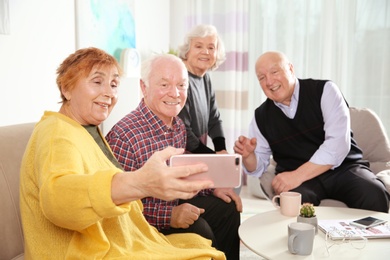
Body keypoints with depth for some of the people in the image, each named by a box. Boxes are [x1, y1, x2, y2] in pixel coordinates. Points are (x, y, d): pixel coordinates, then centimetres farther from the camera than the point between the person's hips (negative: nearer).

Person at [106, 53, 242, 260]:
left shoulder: (178, 125, 0)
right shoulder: (123, 136, -27)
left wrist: (212, 188, 2)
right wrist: (168, 215, -30)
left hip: (175, 203, 8)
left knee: (228, 210, 8)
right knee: (197, 229, -26)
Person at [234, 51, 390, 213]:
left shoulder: (324, 91, -5)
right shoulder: (261, 117, 6)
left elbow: (338, 143, -17)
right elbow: (257, 167, 13)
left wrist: (297, 175, -24)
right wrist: (248, 155, -11)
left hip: (343, 169, 0)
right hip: (296, 179, 1)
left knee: (374, 195, -31)